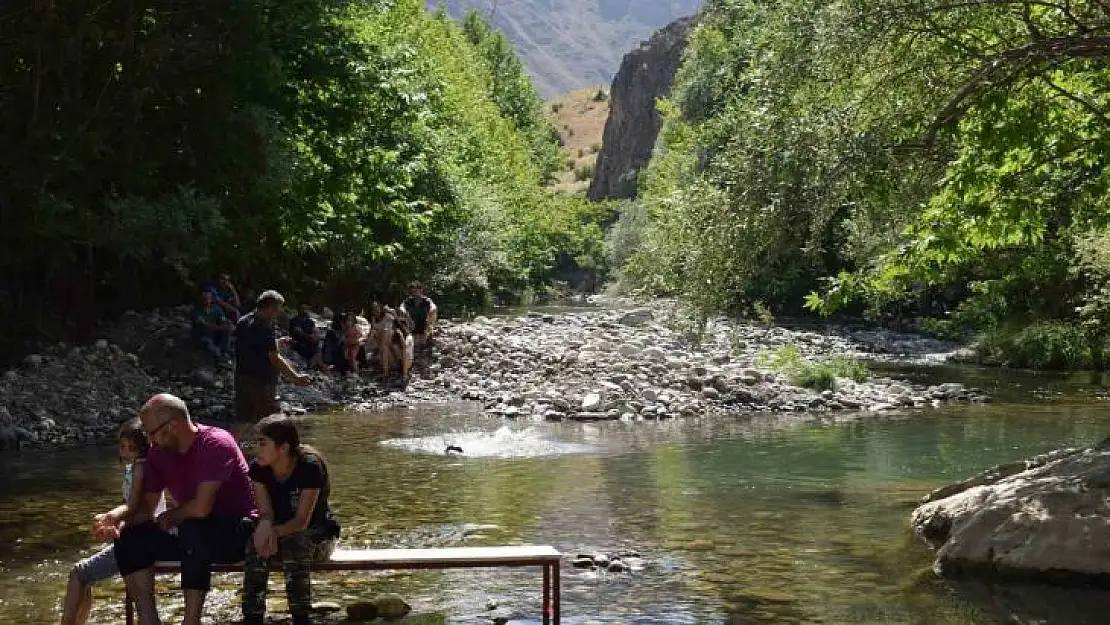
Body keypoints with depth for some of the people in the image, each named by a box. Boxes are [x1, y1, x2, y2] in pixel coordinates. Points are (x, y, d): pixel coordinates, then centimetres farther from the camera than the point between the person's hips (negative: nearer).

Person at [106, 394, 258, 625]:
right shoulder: (159, 453, 4)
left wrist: (169, 517, -8)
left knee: (193, 531, -37)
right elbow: (146, 504, 7)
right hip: (194, 531, 8)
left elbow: (201, 508, -27)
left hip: (238, 532, -8)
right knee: (131, 538, -9)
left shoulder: (216, 444, -21)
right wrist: (119, 519, -14)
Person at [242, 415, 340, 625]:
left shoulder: (310, 467, -23)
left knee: (295, 543, -36)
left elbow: (302, 520, -25)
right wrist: (265, 526, -35)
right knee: (256, 544, -29)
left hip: (319, 532, -4)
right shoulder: (258, 468, -8)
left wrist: (275, 532, -42)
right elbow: (265, 512, -11)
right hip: (280, 532, 4)